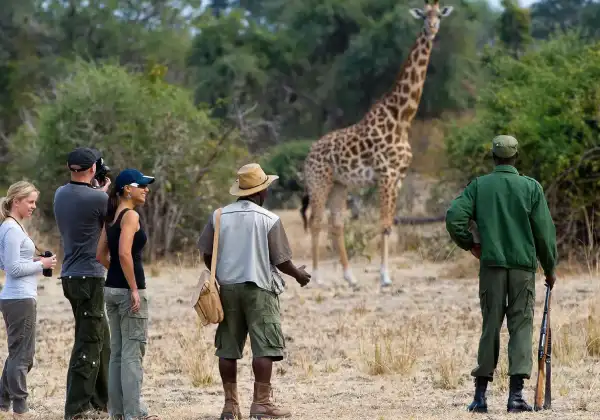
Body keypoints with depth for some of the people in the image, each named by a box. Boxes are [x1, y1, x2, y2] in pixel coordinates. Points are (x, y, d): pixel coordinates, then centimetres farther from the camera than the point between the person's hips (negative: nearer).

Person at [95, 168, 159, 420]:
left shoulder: (112, 217, 13)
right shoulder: (131, 216, -13)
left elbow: (101, 255, 16)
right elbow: (124, 253, -23)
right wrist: (134, 289, -20)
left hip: (111, 287, 9)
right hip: (128, 289, -9)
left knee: (117, 351, 13)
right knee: (133, 352, -4)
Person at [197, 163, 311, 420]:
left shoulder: (219, 216, 3)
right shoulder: (269, 220, -8)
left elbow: (207, 255, 6)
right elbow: (281, 261, -6)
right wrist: (298, 274, 14)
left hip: (228, 287, 4)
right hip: (259, 288, -4)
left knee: (228, 348, 8)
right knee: (265, 347, -3)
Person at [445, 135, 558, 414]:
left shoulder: (479, 186, 3)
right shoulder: (531, 187, 0)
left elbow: (454, 217, -8)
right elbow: (544, 231, 0)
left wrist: (469, 244, 10)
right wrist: (550, 269, 10)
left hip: (491, 265, 1)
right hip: (523, 266, -1)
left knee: (490, 327, 9)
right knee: (521, 326, 2)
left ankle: (480, 395, 8)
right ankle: (516, 395, -7)